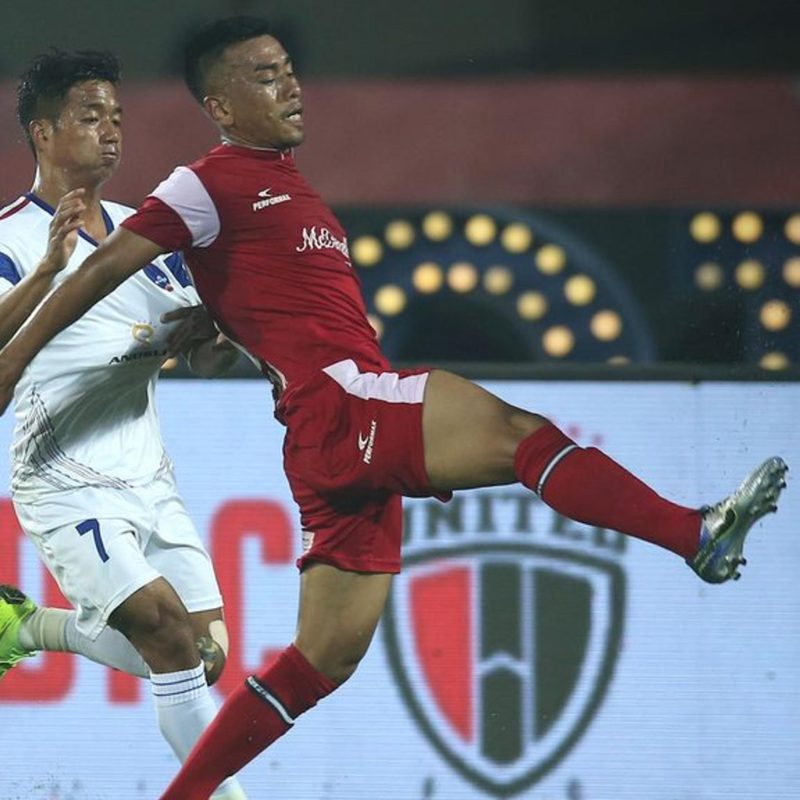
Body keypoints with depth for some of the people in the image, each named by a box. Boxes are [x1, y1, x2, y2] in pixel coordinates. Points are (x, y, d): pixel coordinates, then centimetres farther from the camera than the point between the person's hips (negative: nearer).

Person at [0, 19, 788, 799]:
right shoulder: (212, 183, -1)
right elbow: (108, 265, -3)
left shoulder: (285, 189, 26)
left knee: (325, 656, 10)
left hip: (352, 444, 10)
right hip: (338, 400, -10)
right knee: (519, 433, -24)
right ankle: (699, 535, -36)